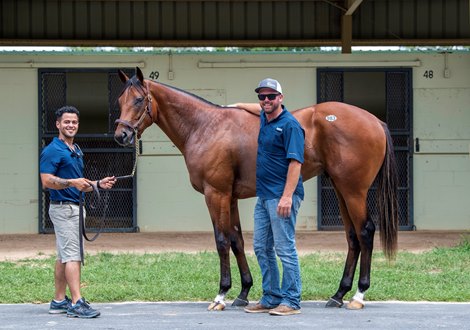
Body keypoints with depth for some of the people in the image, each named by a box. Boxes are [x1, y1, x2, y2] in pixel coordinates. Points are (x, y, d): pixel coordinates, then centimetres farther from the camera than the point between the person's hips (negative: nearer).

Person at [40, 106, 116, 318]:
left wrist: (99, 184, 10)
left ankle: (59, 301, 15)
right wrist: (72, 182, -30)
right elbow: (47, 181, -19)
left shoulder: (77, 151, 17)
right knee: (72, 255, -14)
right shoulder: (53, 151, -11)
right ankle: (77, 303, -17)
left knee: (64, 257, 11)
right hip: (63, 207, -9)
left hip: (75, 208, 9)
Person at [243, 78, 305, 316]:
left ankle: (291, 301, -2)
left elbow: (295, 162, -21)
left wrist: (287, 196, -26)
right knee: (261, 247, 13)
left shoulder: (289, 125, -14)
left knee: (285, 248, -7)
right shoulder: (264, 119, 11)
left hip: (281, 196, -10)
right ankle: (271, 298, 21)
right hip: (263, 195, 10)